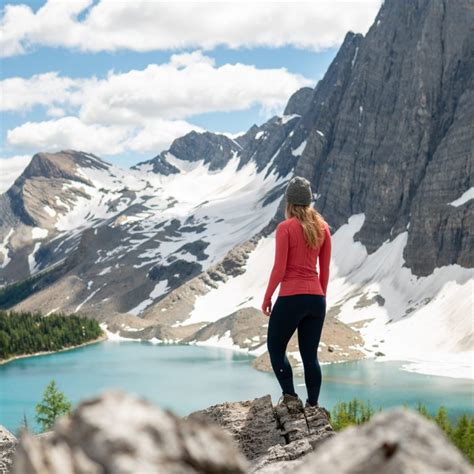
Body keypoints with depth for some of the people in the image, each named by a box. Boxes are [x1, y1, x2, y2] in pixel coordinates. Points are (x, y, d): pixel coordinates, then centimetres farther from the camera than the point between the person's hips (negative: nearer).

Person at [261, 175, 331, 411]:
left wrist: (267, 297, -2)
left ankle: (290, 396, -2)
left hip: (291, 298, -5)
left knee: (275, 349, 10)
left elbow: (279, 268, -12)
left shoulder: (285, 228, -9)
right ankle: (313, 405, 11)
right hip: (316, 298, 5)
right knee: (310, 355, 12)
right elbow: (325, 269, 11)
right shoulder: (322, 227, 7)